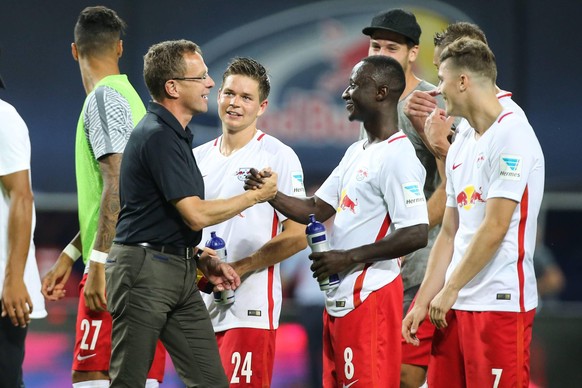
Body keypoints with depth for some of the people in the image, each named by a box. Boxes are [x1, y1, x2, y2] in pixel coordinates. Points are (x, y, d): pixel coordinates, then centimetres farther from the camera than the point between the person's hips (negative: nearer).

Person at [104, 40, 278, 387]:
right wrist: (255, 196, -6)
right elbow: (196, 215, -19)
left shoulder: (176, 135, 16)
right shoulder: (158, 136, -16)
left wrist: (203, 260, 12)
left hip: (180, 273, 10)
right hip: (146, 268, -10)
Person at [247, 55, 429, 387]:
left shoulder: (398, 157, -15)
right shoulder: (357, 152, 16)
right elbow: (317, 210, 17)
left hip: (369, 296, -10)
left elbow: (416, 234, -23)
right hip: (341, 297, 10)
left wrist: (350, 257, -18)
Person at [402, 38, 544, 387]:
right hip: (456, 305, 8)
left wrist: (450, 290, -11)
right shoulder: (461, 145, 17)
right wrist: (423, 302, 14)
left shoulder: (511, 134, -10)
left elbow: (494, 228, -16)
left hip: (500, 302, -8)